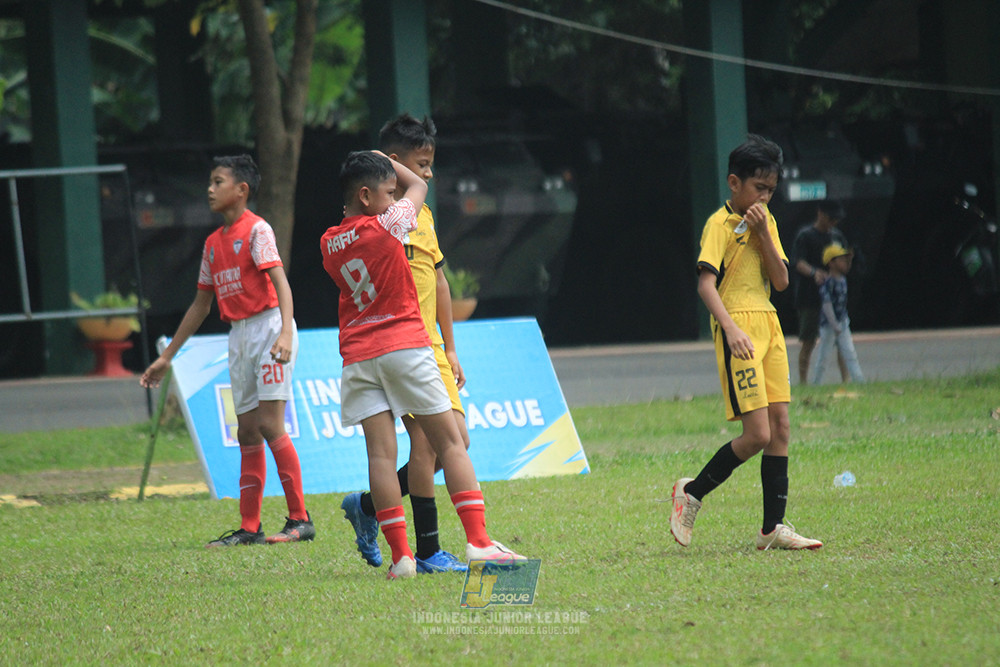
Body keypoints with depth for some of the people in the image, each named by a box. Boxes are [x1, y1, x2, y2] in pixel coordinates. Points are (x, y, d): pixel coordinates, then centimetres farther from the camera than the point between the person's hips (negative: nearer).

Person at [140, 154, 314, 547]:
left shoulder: (256, 230, -7)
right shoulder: (213, 243, 16)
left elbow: (280, 283, -18)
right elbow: (201, 305, 23)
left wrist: (285, 332, -33)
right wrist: (167, 357, 24)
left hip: (268, 327, -8)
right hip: (239, 336, 8)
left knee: (270, 425, -13)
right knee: (247, 433, 6)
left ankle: (300, 520, -10)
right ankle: (249, 528, 6)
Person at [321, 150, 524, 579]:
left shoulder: (329, 243, 6)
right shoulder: (387, 226, -7)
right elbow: (418, 185, 10)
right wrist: (383, 158, 22)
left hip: (358, 354, 4)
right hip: (406, 345, -4)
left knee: (381, 452, -4)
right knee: (450, 443, 2)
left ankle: (400, 554, -11)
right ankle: (478, 540, -6)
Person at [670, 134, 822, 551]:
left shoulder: (765, 221, 15)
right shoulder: (720, 225, -7)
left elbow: (781, 281, 7)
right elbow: (705, 284, -16)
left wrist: (763, 234, -5)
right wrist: (730, 328, -29)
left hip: (769, 326, 8)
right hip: (739, 332, -8)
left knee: (780, 429, 3)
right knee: (757, 434, -12)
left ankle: (774, 528, 6)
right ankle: (693, 493, 6)